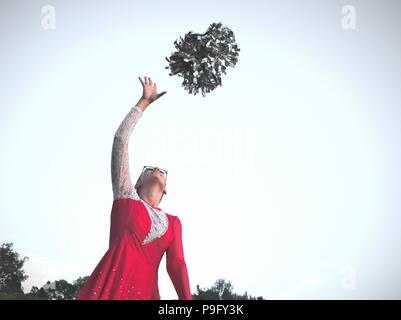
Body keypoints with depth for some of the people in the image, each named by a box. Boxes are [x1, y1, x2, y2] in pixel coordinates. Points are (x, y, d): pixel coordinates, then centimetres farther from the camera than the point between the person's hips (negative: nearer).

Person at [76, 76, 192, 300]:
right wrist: (144, 102, 19)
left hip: (145, 293, 3)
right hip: (108, 288, -2)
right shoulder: (126, 198, 16)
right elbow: (121, 140, 14)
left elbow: (176, 264, 12)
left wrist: (187, 300, -2)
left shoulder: (173, 222, 21)